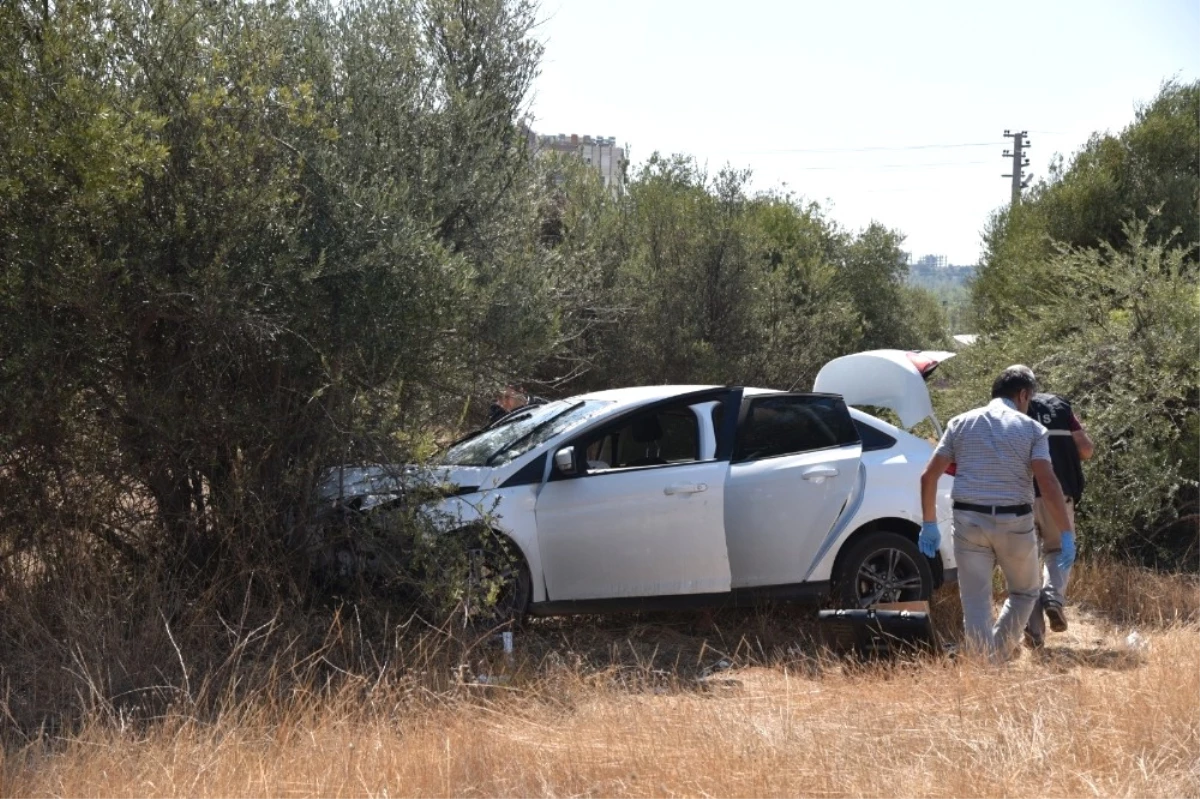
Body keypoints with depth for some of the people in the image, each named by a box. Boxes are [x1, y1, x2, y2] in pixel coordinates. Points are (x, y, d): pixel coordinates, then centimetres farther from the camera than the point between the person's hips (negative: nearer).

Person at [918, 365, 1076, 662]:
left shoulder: (960, 423, 9)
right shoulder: (1031, 429, 1)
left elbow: (929, 476, 4)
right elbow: (1048, 484, -10)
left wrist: (929, 524, 12)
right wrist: (1066, 533, -7)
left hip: (969, 521, 2)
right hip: (1014, 522, -2)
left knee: (975, 602, 5)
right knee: (1025, 592, 20)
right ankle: (998, 654, 11)